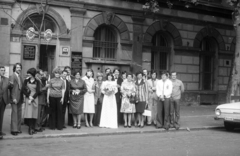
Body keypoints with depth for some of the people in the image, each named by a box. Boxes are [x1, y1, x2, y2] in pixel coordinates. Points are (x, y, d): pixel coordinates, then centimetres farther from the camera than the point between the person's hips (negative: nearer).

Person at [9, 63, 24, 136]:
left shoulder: (20, 77, 15)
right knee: (14, 113, -7)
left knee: (19, 114, 8)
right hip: (14, 98, -7)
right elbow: (11, 88, -12)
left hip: (20, 98, 7)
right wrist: (13, 98, -17)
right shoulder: (12, 76, -6)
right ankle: (14, 129, -4)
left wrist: (22, 97, 11)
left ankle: (18, 129, 14)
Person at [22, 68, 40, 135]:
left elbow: (38, 91, -1)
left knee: (34, 114, 0)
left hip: (35, 99, 0)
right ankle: (30, 129, -3)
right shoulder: (26, 81, 6)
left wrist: (32, 98, -10)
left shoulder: (37, 81, 3)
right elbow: (23, 90, 1)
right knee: (29, 114, -8)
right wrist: (29, 96, -10)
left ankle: (33, 128, 6)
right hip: (28, 98, 0)